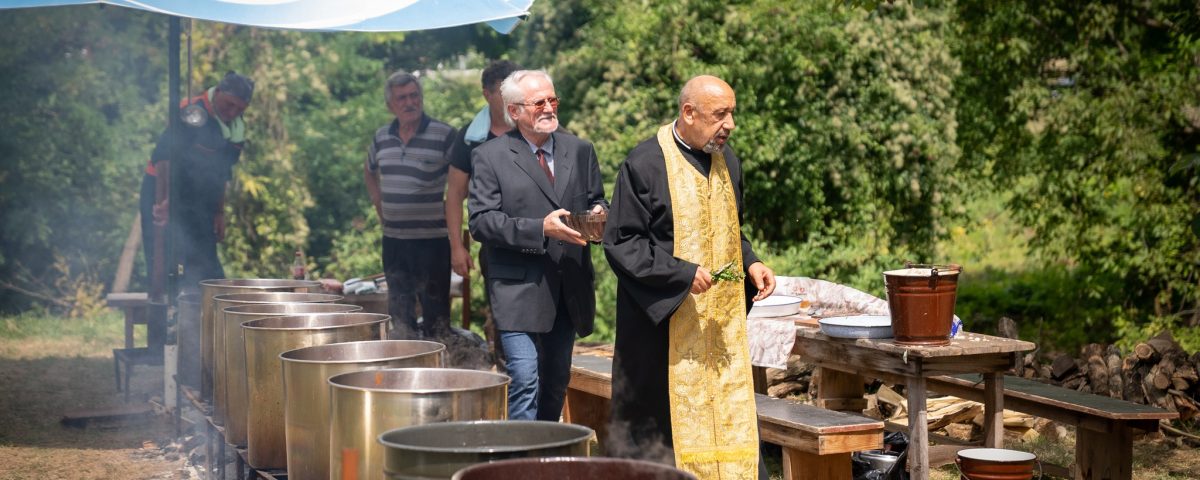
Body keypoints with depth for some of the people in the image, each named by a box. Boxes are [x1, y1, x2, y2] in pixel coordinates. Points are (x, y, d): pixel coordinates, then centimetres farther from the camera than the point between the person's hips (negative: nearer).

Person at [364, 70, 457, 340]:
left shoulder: (444, 136, -9)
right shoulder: (382, 137, 7)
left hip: (431, 239, -5)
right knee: (399, 313, 13)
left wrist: (449, 210, -8)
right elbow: (369, 172, 25)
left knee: (435, 313, -1)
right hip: (393, 238, 5)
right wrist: (379, 206, 15)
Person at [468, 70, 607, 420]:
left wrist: (599, 215, -7)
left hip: (569, 291, 5)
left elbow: (597, 202, 19)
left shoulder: (579, 151, 12)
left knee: (557, 381, 13)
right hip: (519, 290, -5)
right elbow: (481, 221, -10)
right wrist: (540, 229, -21)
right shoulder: (489, 157, -3)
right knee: (525, 381, -13)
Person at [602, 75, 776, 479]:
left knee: (731, 421, 5)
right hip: (665, 325, -6)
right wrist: (683, 273, -20)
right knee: (665, 429, -1)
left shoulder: (727, 160, 10)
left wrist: (750, 264, 3)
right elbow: (621, 242, -12)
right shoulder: (645, 164, -12)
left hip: (722, 323, 6)